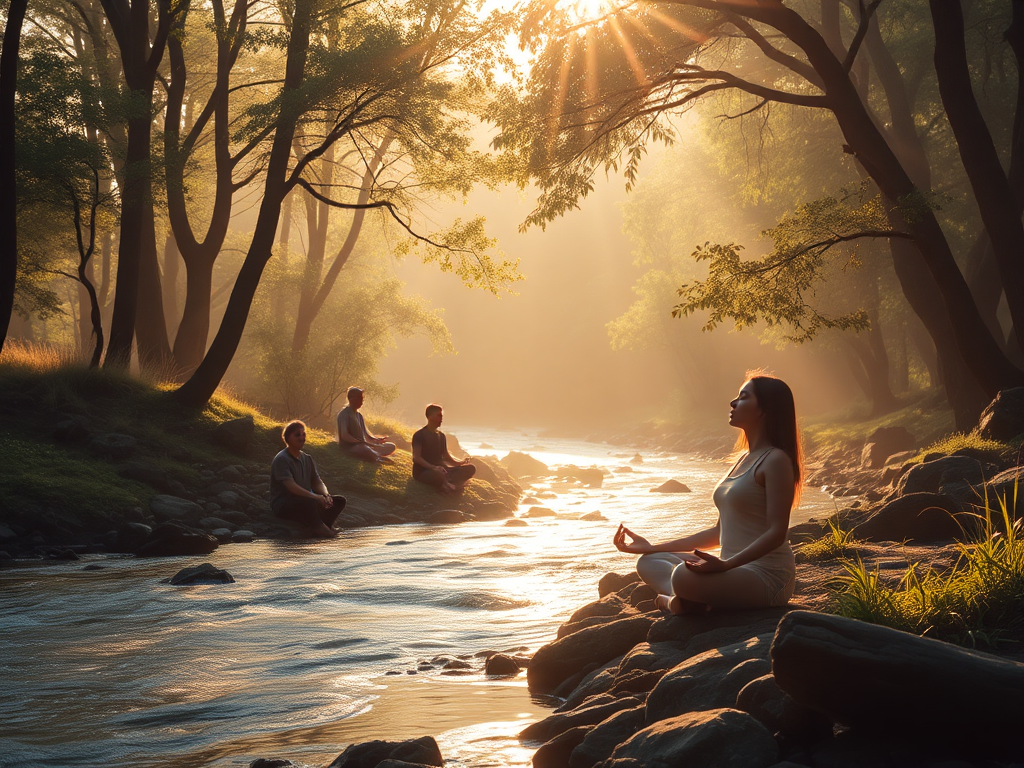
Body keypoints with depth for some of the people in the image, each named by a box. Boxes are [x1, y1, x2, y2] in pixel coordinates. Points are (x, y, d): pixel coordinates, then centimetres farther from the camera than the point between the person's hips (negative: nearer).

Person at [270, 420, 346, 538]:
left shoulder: (307, 459, 14)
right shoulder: (281, 459, -12)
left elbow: (317, 482, 9)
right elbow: (291, 486, -25)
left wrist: (326, 495, -15)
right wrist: (315, 497, -33)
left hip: (304, 500, 9)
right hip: (282, 505, -9)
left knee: (339, 501, -6)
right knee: (308, 502, -40)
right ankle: (319, 529, -20)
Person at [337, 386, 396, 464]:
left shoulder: (359, 415, 20)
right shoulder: (344, 414, -7)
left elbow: (367, 436, 18)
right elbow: (344, 436, -21)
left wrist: (377, 440, -4)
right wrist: (362, 442, -27)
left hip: (362, 446, 10)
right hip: (349, 448, -10)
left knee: (391, 446, 0)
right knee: (363, 449, -45)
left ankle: (374, 456, -22)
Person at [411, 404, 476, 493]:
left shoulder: (441, 436, 17)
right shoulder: (419, 435, -6)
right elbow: (416, 457, -15)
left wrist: (460, 463, 2)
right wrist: (433, 467, -30)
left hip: (440, 470, 8)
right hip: (423, 472, -8)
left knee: (470, 468, -12)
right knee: (439, 475, -45)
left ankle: (447, 484, -32)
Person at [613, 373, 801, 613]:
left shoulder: (775, 460, -11)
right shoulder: (744, 459, 18)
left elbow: (777, 533, -19)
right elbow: (719, 532, 19)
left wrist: (725, 564, -31)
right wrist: (651, 547, 18)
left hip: (767, 577, -10)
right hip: (735, 569, 10)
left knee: (684, 576, -36)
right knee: (648, 562, 8)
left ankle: (674, 599, -4)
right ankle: (686, 598, -17)